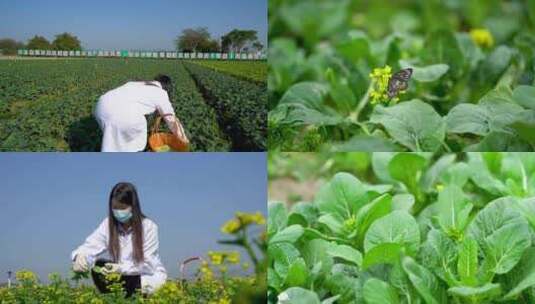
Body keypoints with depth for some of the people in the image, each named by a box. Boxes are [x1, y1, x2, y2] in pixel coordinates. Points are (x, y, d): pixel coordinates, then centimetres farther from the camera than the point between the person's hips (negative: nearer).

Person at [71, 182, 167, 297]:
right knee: (97, 266, -21)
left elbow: (147, 264, -20)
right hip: (123, 276, 3)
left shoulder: (148, 227, -18)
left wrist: (121, 268, -36)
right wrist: (80, 257, -43)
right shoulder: (108, 224, -7)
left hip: (149, 276, -3)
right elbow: (91, 246, -19)